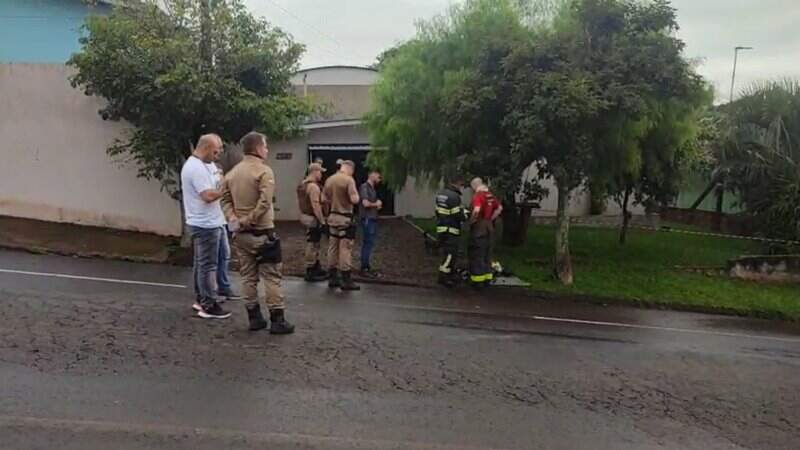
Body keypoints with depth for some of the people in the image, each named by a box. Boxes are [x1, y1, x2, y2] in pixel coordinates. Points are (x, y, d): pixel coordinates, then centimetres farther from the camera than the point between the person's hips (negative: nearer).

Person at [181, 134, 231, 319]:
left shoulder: (193, 164, 15)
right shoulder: (197, 168, -20)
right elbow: (208, 195, -26)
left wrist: (220, 185, 6)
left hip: (202, 223, 11)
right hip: (206, 224, -11)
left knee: (201, 263, 16)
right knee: (208, 265, -5)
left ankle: (201, 299, 26)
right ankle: (209, 306, 0)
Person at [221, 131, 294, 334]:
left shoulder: (232, 172, 11)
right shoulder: (264, 171, -12)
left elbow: (225, 200, 8)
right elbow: (264, 203, -22)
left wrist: (233, 219, -3)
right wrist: (246, 222, -14)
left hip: (241, 233, 7)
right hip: (262, 232, -7)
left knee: (248, 276, 12)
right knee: (271, 277, -1)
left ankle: (254, 318, 18)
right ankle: (277, 320, 2)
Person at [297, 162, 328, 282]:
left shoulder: (303, 184, 13)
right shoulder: (313, 186, -20)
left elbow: (301, 202, 19)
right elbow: (315, 205, -26)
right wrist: (322, 221, -23)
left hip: (305, 216, 11)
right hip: (313, 218, -11)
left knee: (314, 244, 17)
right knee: (312, 245, -3)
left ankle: (316, 268, 26)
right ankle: (310, 272, 3)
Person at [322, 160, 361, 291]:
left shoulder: (329, 179, 7)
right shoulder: (349, 180, -13)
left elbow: (324, 199, 11)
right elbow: (354, 200, -19)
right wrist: (356, 194, 2)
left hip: (332, 217, 7)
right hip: (345, 218, -7)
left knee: (332, 248, 12)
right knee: (345, 249, -3)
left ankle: (332, 278, 19)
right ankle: (346, 280, 0)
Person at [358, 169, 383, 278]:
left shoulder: (372, 188, 16)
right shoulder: (364, 187, -12)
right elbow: (365, 203, -22)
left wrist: (377, 205, 7)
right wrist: (376, 204, -6)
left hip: (373, 219, 9)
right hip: (367, 219, -9)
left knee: (369, 244, 12)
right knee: (367, 244, -7)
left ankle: (367, 267, 18)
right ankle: (364, 269, -3)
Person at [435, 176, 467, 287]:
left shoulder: (440, 193, 11)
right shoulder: (454, 196, -18)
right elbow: (458, 216, -20)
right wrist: (465, 213, 1)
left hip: (441, 228, 9)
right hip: (451, 230, -9)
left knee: (451, 252, 21)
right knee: (450, 253, -2)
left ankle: (451, 273, 31)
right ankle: (443, 277, 3)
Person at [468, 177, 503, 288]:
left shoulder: (478, 196, -15)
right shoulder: (490, 196, 10)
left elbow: (476, 210, -30)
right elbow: (499, 208, 19)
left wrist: (471, 221, -15)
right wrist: (491, 219, 15)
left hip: (479, 228, -8)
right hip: (489, 227, 8)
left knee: (477, 254, -1)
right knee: (487, 253, 15)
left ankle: (478, 280, 1)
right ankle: (487, 278, 20)